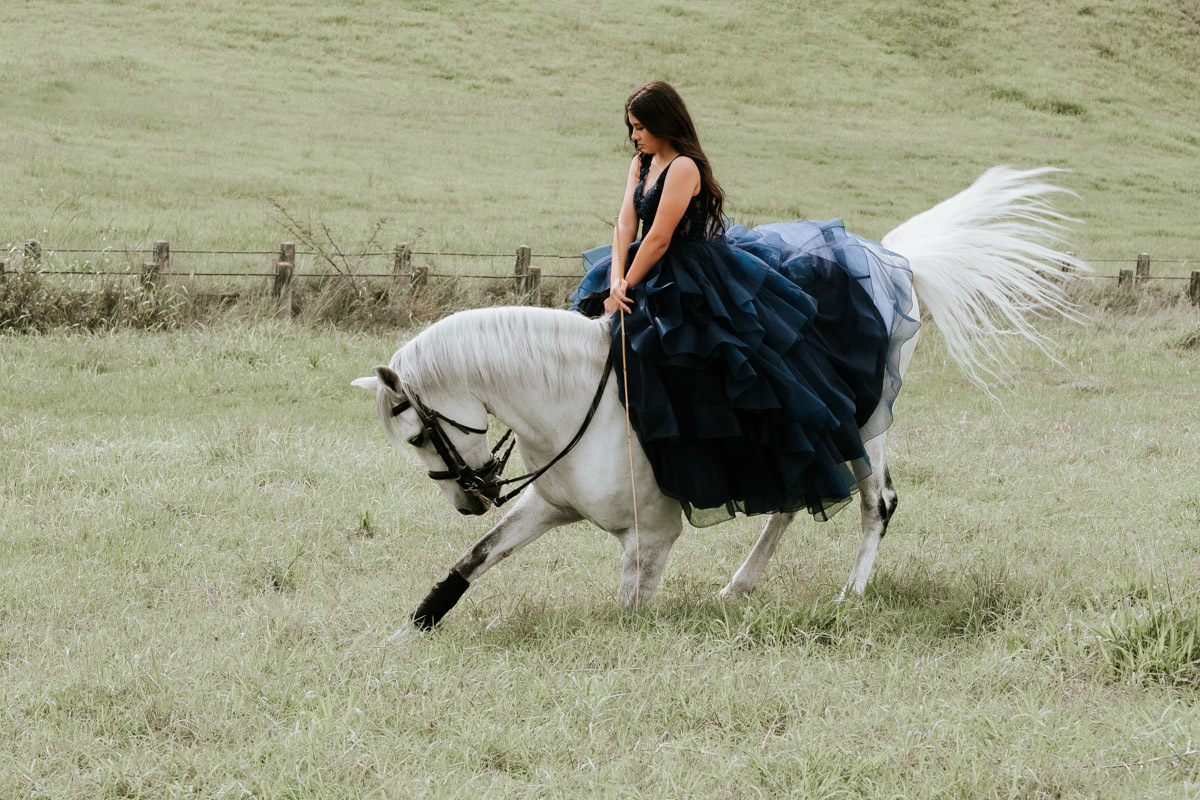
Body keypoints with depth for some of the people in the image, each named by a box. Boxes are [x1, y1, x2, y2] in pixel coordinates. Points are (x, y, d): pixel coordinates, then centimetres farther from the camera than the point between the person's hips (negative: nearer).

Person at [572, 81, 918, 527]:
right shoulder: (642, 164, 7)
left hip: (696, 282, -9)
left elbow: (658, 239, -21)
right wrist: (616, 281, -12)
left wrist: (626, 288, -15)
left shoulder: (683, 168, -20)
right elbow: (625, 224, 2)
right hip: (655, 280, 9)